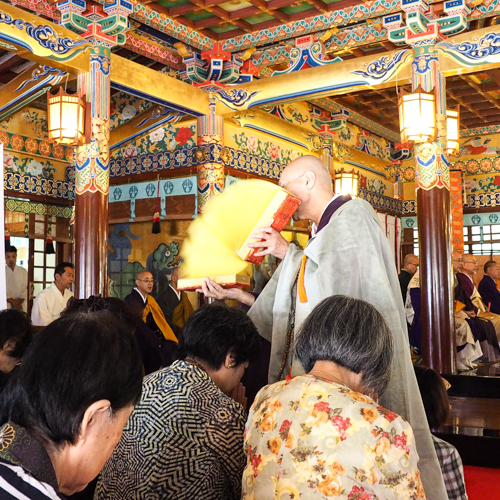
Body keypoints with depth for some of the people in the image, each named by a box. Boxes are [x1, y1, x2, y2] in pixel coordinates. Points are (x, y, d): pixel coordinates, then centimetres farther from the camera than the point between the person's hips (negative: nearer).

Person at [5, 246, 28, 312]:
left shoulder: (23, 271, 6)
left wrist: (20, 301, -11)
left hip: (21, 306, 1)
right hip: (7, 306, -1)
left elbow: (26, 289, 3)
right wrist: (12, 301, -15)